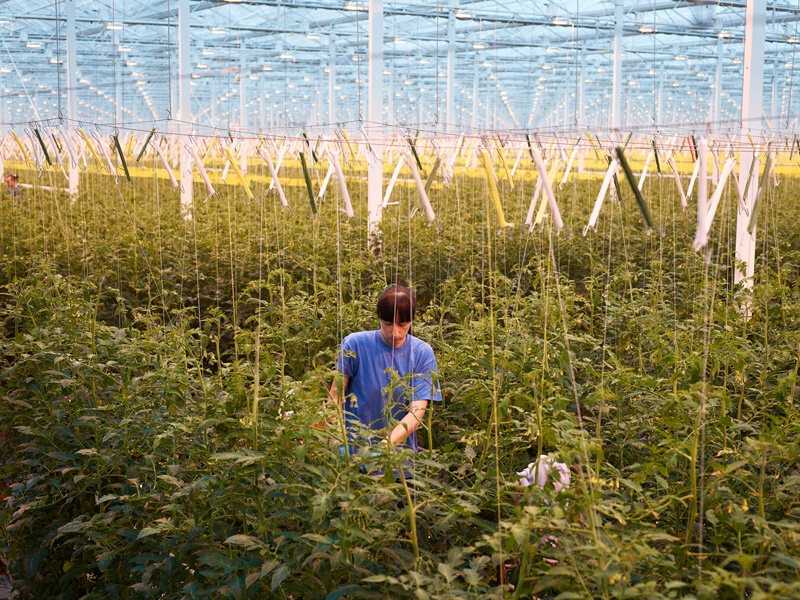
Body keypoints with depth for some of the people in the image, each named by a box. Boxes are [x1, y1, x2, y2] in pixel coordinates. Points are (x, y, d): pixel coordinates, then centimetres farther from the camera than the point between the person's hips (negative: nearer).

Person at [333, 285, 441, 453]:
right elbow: (336, 395, 1)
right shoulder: (355, 344, -4)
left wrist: (388, 442, -24)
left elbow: (417, 411, -8)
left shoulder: (423, 354, -2)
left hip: (400, 448, 1)